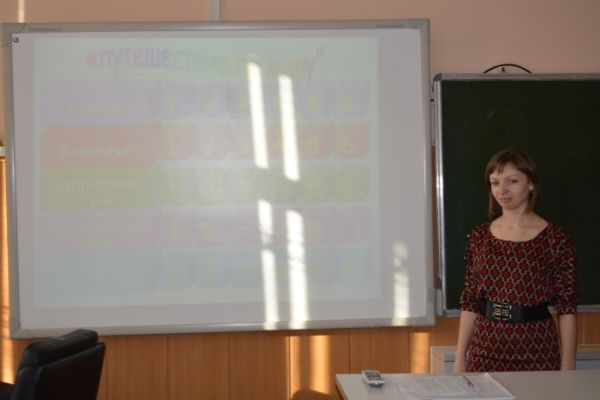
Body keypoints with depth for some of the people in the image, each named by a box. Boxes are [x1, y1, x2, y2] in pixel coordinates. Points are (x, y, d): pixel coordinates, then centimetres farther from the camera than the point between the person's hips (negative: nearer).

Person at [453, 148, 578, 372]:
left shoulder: (554, 239, -6)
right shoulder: (479, 238, 3)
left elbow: (566, 309, -5)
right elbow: (470, 303, 6)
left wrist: (567, 367, -8)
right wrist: (460, 358, 4)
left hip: (536, 352, -3)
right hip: (486, 351, 3)